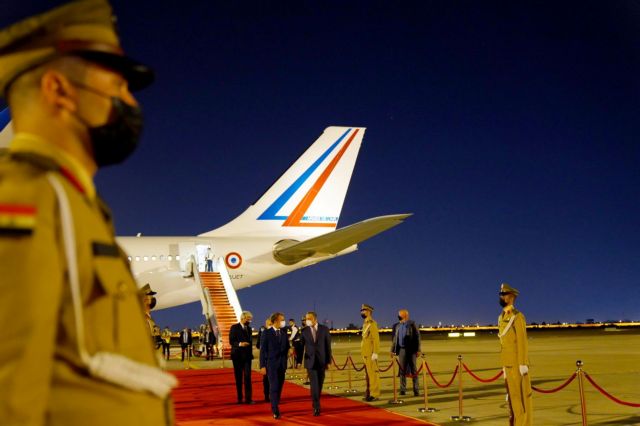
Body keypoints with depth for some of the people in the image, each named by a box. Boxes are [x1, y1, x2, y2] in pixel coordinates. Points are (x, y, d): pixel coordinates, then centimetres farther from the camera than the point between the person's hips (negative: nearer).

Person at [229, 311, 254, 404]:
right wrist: (239, 344, -26)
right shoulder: (234, 327, -4)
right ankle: (240, 398, 14)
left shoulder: (249, 328, 13)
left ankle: (248, 398, -6)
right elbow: (231, 341, -9)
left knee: (247, 377, -5)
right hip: (237, 356, -3)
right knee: (239, 378, 4)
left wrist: (251, 353, 13)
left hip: (247, 356, 3)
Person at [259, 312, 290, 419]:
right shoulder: (267, 333, -5)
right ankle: (275, 411, -12)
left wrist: (285, 363, 8)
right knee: (274, 387, -11)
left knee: (279, 387, 6)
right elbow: (263, 350, -5)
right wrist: (262, 366, -10)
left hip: (282, 365, 5)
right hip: (271, 364, -5)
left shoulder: (284, 333, 9)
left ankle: (274, 408, 18)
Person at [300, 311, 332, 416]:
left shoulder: (324, 329, -1)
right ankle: (316, 407, -9)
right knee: (314, 384, -10)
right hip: (310, 361, -1)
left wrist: (328, 361, -1)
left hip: (321, 361, 1)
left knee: (319, 384, 9)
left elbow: (328, 346, 1)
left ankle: (316, 404, 26)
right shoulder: (304, 331, 0)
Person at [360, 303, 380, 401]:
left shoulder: (372, 323, -11)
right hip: (366, 354, 9)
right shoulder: (365, 324, 17)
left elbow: (376, 339, -16)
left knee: (373, 373, -7)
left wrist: (375, 353, -19)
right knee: (368, 374, 11)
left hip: (371, 354, -9)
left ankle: (375, 395, -4)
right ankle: (369, 393, 16)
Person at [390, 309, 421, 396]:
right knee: (402, 370, 4)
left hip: (411, 350, -4)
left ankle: (416, 390, 4)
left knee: (413, 370, 2)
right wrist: (393, 350, 9)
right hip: (402, 350, 4)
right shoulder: (396, 326, 11)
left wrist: (418, 350, -10)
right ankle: (402, 389, 9)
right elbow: (394, 339, 14)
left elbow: (417, 337, -5)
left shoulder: (412, 324, -2)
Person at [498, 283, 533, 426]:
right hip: (508, 364, 8)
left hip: (518, 364, -8)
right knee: (511, 396, 10)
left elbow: (522, 342, -16)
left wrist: (523, 365, -20)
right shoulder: (502, 317, 15)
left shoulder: (517, 316, -12)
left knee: (522, 397, -5)